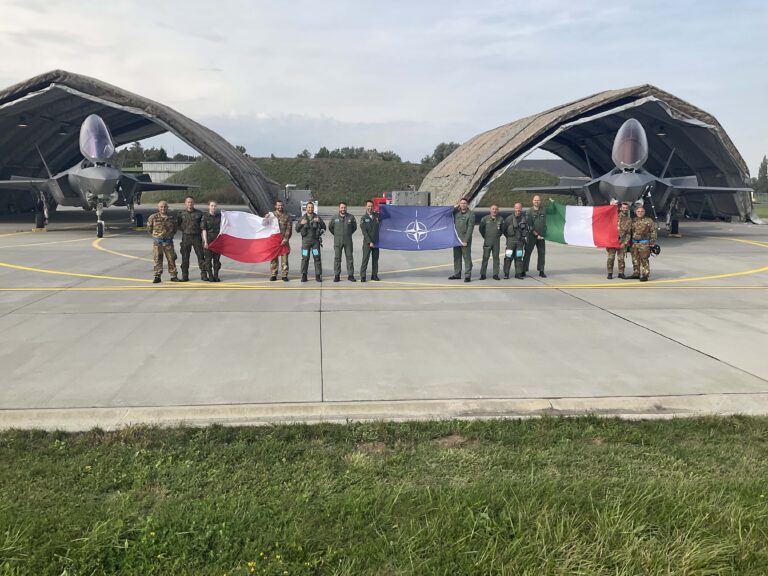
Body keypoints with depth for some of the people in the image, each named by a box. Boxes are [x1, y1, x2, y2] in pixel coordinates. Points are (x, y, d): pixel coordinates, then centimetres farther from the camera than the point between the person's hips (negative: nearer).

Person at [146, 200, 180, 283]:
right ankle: (157, 276, 9)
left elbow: (174, 229, 19)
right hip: (157, 242, -1)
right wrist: (155, 235, 10)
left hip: (168, 242, 1)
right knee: (157, 260, 2)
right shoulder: (153, 217, -1)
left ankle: (173, 276, 12)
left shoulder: (171, 218, 5)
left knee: (171, 259, 4)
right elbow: (149, 229, 10)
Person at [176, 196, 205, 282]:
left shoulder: (199, 213, 5)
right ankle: (185, 276, 8)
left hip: (197, 237, 0)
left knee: (200, 256, -1)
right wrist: (184, 229, 2)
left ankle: (203, 274, 5)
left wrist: (201, 231, -2)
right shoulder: (181, 213, 7)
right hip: (186, 237, 1)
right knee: (185, 257, 2)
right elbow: (177, 224, 13)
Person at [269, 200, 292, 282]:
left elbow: (289, 228, 0)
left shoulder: (287, 216, 6)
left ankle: (284, 275, 5)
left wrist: (285, 239, -8)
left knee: (284, 258, -1)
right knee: (273, 258, 2)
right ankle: (273, 275, 9)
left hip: (284, 240, -1)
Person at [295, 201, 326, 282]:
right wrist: (300, 223, -12)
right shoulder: (302, 218, 9)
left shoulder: (317, 217, 9)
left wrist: (319, 222, -15)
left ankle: (318, 275, 3)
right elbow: (297, 229, 7)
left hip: (315, 240, 0)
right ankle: (304, 276, 2)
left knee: (317, 258, -3)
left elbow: (324, 228, 3)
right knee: (305, 258, -3)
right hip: (306, 240, 0)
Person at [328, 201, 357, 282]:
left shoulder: (351, 217, 1)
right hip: (337, 242, 0)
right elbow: (330, 227, 16)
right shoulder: (334, 218, 2)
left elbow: (354, 227, 15)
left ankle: (350, 275, 7)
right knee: (337, 258, 1)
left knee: (350, 258, 1)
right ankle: (337, 276, 6)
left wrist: (349, 234, 12)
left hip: (348, 241, 0)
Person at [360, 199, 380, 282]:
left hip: (376, 241, 3)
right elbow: (364, 232, -7)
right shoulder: (363, 218, -2)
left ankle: (374, 275, 15)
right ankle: (362, 276, -2)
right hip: (367, 242, -3)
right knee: (365, 258, -6)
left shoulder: (377, 215, 7)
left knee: (375, 259, 7)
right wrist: (370, 242, -13)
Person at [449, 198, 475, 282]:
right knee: (456, 257, 11)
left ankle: (468, 276, -2)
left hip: (465, 239, -6)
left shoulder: (471, 214, -6)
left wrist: (466, 240, -17)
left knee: (467, 257, -5)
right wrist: (455, 207, 2)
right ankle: (457, 274, 20)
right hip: (456, 238, 6)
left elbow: (470, 228, -11)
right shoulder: (456, 212, 11)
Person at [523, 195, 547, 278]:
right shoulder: (529, 211, -4)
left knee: (541, 253, 6)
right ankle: (523, 270, 2)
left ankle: (541, 271, 13)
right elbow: (529, 225, -9)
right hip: (532, 235, -4)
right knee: (528, 253, -3)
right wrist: (536, 235, -12)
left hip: (541, 236, 4)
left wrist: (544, 233, 5)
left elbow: (544, 223, 16)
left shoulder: (543, 210, 6)